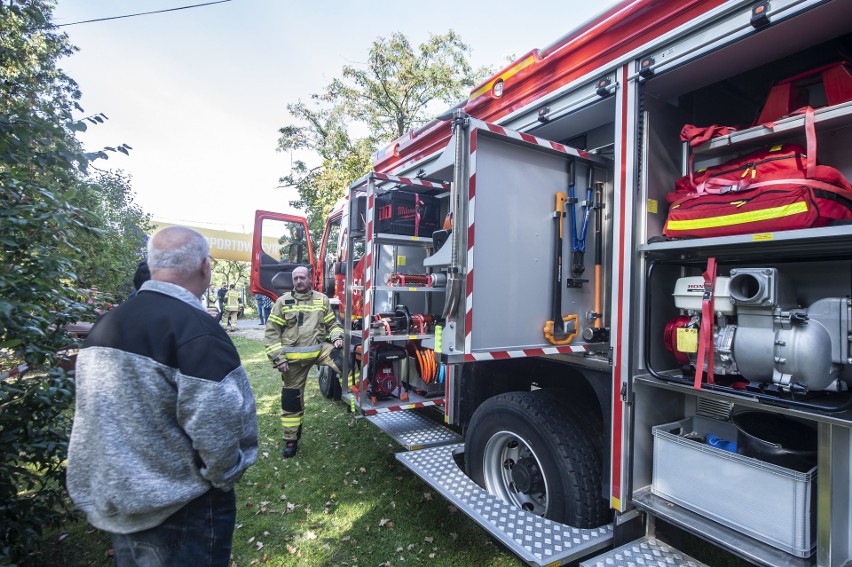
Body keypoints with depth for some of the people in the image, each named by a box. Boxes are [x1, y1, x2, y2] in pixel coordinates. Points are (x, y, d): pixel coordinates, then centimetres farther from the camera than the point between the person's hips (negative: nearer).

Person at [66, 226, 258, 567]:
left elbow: (93, 417, 10)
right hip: (178, 511, -7)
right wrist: (223, 477, -10)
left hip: (113, 501, 8)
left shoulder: (106, 324, 1)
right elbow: (217, 429, -30)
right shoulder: (195, 329, -26)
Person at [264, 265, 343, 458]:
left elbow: (332, 323, 13)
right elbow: (271, 332, -1)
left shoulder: (322, 300, 4)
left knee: (343, 360, -30)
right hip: (294, 356, 0)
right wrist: (278, 358, -8)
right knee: (292, 397, 10)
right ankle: (291, 439, 26)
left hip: (319, 349, 0)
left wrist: (337, 336, -8)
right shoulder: (283, 301, 0)